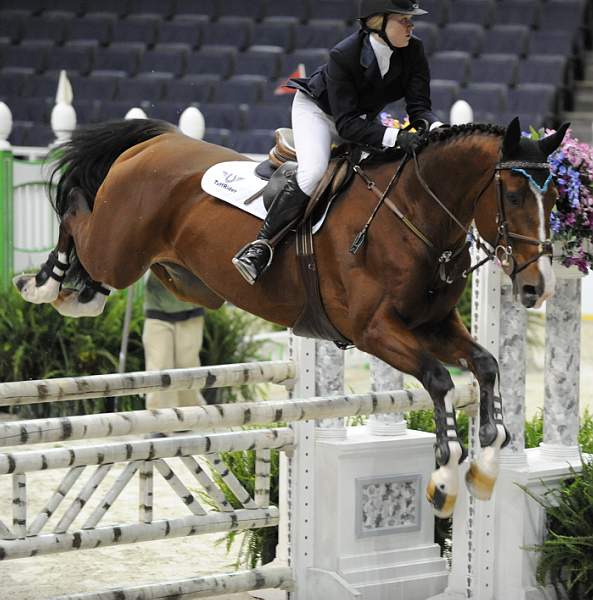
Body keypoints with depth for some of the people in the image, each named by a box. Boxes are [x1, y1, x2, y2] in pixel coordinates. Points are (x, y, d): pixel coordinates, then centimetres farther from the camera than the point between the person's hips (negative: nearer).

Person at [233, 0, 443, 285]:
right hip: (316, 109, -6)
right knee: (313, 171, -32)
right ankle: (261, 245, -28)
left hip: (365, 118, 6)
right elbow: (346, 124, -38)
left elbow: (418, 106, -21)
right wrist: (393, 136, -52)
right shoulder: (343, 55, -35)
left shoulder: (413, 52, -20)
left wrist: (436, 127, -45)